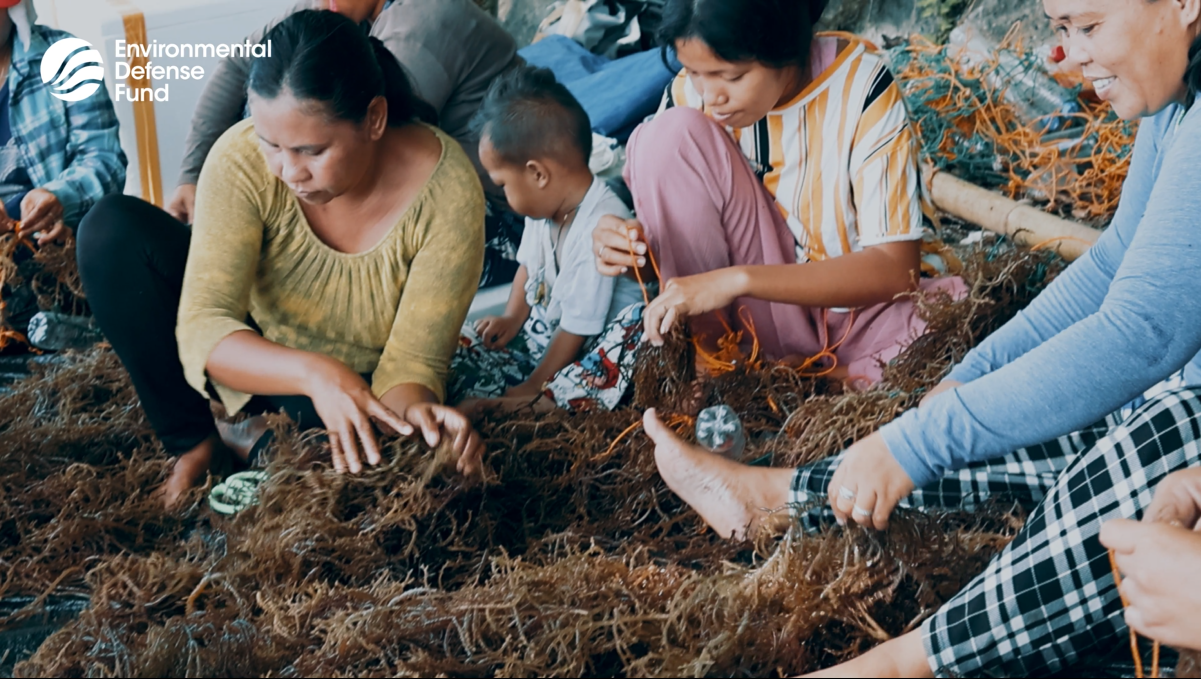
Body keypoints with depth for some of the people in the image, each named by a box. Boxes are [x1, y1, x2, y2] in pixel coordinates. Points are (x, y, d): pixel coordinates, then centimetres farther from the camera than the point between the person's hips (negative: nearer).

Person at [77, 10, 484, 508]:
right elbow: (202, 329, -30)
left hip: (357, 380, -1)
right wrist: (314, 374, -48)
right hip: (254, 361, 2)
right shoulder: (242, 159, -27)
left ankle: (248, 442, -4)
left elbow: (413, 361, -24)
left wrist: (414, 407, -48)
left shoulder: (446, 190, -28)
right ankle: (192, 442, -10)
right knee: (113, 229, -22)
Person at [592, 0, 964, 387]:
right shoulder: (688, 92, -11)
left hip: (858, 308, -2)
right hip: (762, 312, 3)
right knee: (671, 137, -19)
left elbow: (895, 266, -23)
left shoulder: (858, 84, -20)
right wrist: (632, 246, -25)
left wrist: (738, 280, -33)